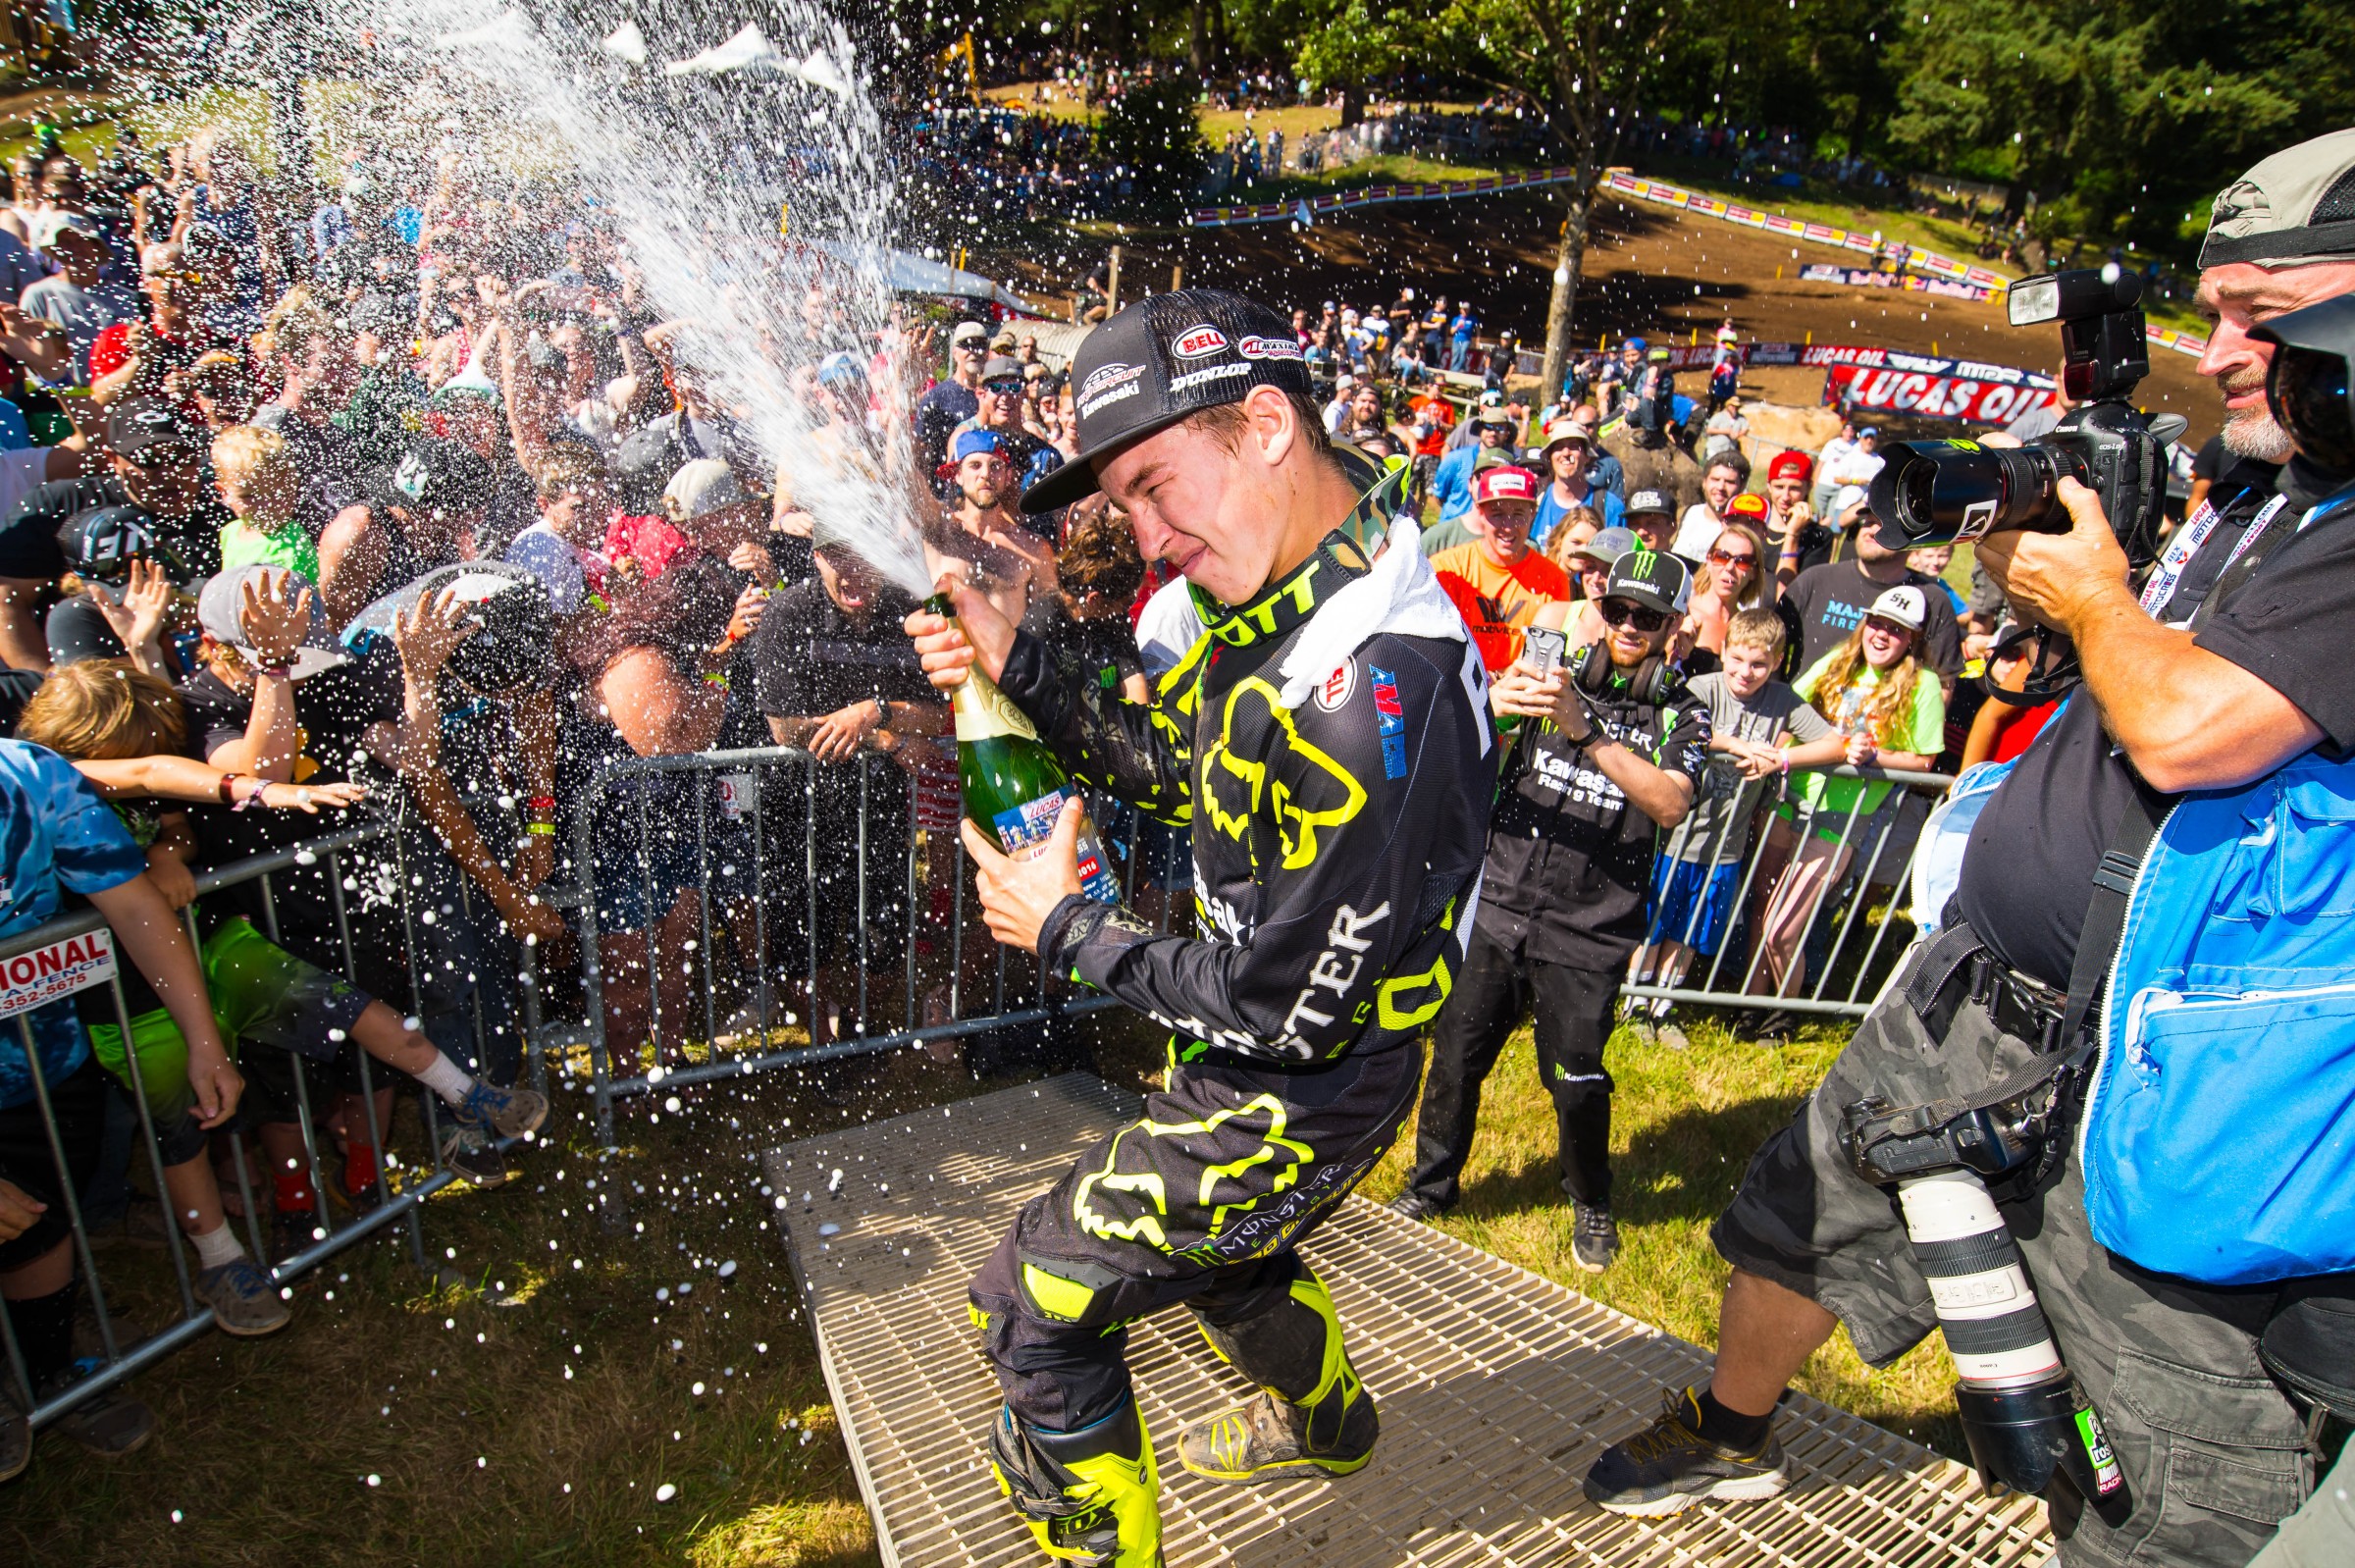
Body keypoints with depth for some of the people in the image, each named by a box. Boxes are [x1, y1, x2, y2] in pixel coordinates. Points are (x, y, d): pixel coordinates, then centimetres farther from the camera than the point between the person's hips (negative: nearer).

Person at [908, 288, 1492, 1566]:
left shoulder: (1363, 693, -35)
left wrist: (1067, 929, -16)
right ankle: (1324, 1423, 62)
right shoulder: (1290, 593, -5)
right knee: (1214, 1252, 33)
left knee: (1034, 1303, 5)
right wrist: (1014, 667, -7)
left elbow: (1289, 1008, -29)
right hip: (1260, 1063, 9)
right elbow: (1171, 766, 8)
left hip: (1295, 1096, -9)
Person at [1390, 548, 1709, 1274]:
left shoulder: (1682, 715, 2)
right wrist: (1494, 704, -29)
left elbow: (1670, 804, -17)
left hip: (1588, 931, -2)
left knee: (1576, 1081, 3)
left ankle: (1592, 1205, 30)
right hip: (1499, 905, 2)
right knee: (1457, 1051, 6)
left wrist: (1585, 731, -28)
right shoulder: (1553, 678, 6)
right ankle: (1431, 1183, 28)